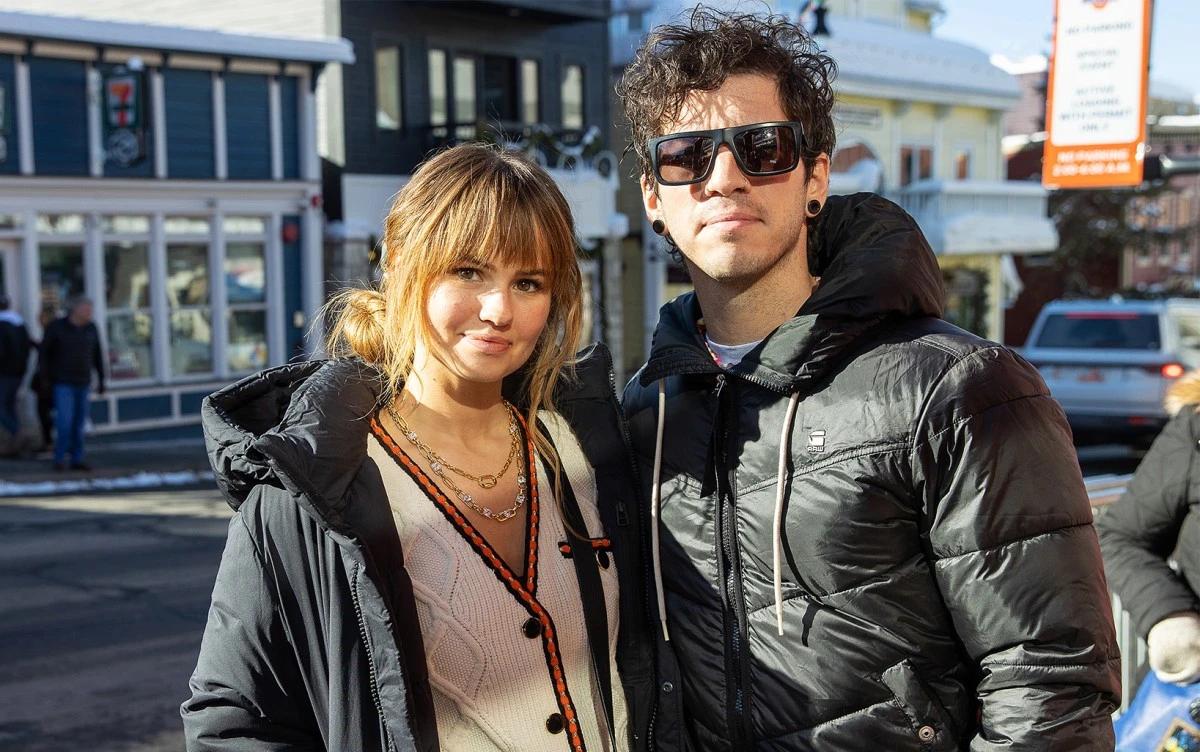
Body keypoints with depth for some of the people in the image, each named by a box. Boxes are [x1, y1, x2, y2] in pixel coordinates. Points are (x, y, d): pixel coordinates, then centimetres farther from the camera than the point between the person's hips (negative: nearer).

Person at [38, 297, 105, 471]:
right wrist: (44, 378, -9)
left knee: (79, 423, 6)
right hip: (62, 383, -4)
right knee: (65, 422, -12)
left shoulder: (91, 329, 1)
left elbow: (98, 356, 8)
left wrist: (101, 380, 7)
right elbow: (44, 352, -5)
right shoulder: (56, 327, -10)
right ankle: (60, 459, 2)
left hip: (83, 384, 4)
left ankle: (77, 460, 12)